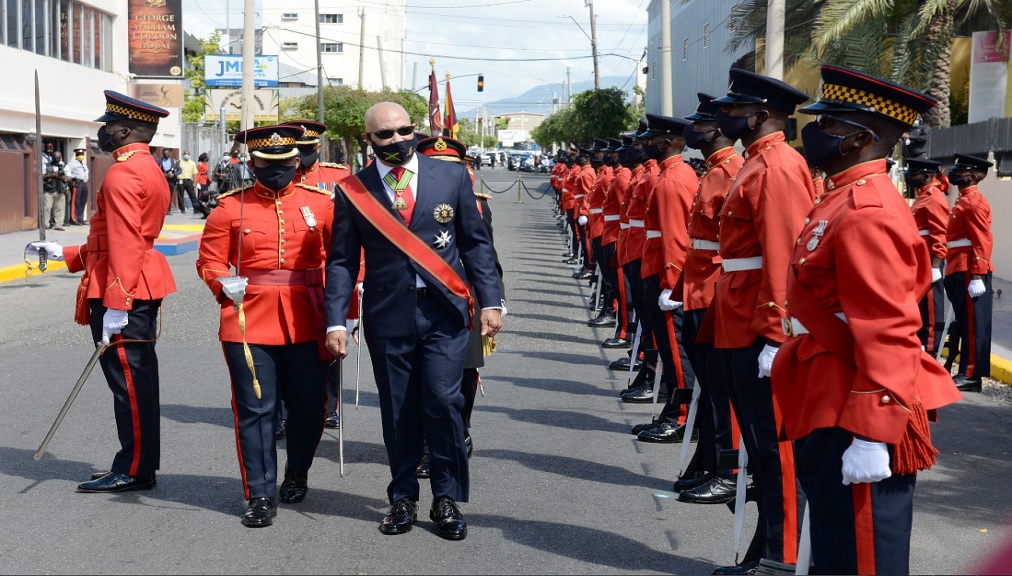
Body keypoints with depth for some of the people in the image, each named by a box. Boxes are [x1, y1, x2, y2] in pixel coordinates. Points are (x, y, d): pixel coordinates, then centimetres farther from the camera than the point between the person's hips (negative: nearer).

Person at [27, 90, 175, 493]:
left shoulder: (122, 174, -15)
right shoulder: (149, 170, 17)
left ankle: (133, 471, 3)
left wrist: (114, 304, -25)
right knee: (137, 380, 14)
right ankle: (141, 464, 21)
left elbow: (124, 245, -23)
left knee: (128, 381, -4)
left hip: (122, 294, -10)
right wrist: (64, 254, 22)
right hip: (144, 290, 10)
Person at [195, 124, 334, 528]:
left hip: (306, 323, 2)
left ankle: (297, 474, 34)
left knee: (309, 406, 8)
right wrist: (224, 284, -16)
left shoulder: (320, 204, 5)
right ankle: (260, 495, 10)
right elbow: (209, 261, 4)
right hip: (250, 323, -1)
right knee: (255, 410, 0)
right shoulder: (230, 207, 2)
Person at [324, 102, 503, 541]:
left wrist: (490, 301, 0)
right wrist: (335, 322, -5)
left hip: (444, 311, 0)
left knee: (443, 402, -5)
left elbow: (476, 243, 7)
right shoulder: (352, 191, 3)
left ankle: (447, 499, 10)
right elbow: (341, 261, 4)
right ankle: (403, 498, 22)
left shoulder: (452, 177, 4)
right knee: (398, 410, 7)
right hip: (388, 315, 1)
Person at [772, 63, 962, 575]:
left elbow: (886, 336, -26)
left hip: (853, 427, -10)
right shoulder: (844, 199, 13)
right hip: (827, 413, 10)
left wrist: (870, 436, -28)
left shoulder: (867, 214, -20)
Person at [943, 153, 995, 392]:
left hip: (970, 273, -10)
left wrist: (977, 277, -22)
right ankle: (967, 372, 15)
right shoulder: (964, 200, 18)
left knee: (973, 323, -7)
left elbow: (983, 242, -18)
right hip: (960, 272, 10)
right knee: (965, 323, 11)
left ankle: (971, 375, -6)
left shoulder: (974, 202, -12)